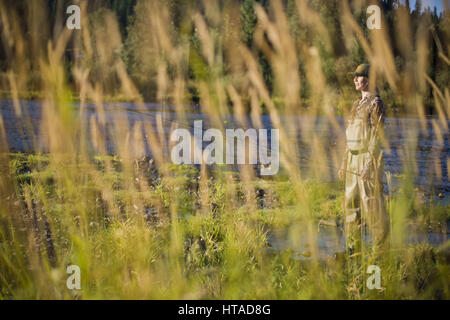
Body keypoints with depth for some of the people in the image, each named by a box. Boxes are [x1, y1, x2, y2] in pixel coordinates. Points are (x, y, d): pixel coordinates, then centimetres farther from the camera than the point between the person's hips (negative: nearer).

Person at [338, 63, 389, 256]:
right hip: (353, 160, 9)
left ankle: (380, 249, -1)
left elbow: (376, 135, -16)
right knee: (351, 204, 9)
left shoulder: (375, 103, -9)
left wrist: (369, 165, -22)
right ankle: (354, 249, 15)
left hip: (368, 159, -9)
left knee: (372, 205, -7)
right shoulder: (357, 104, 18)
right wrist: (344, 163, 19)